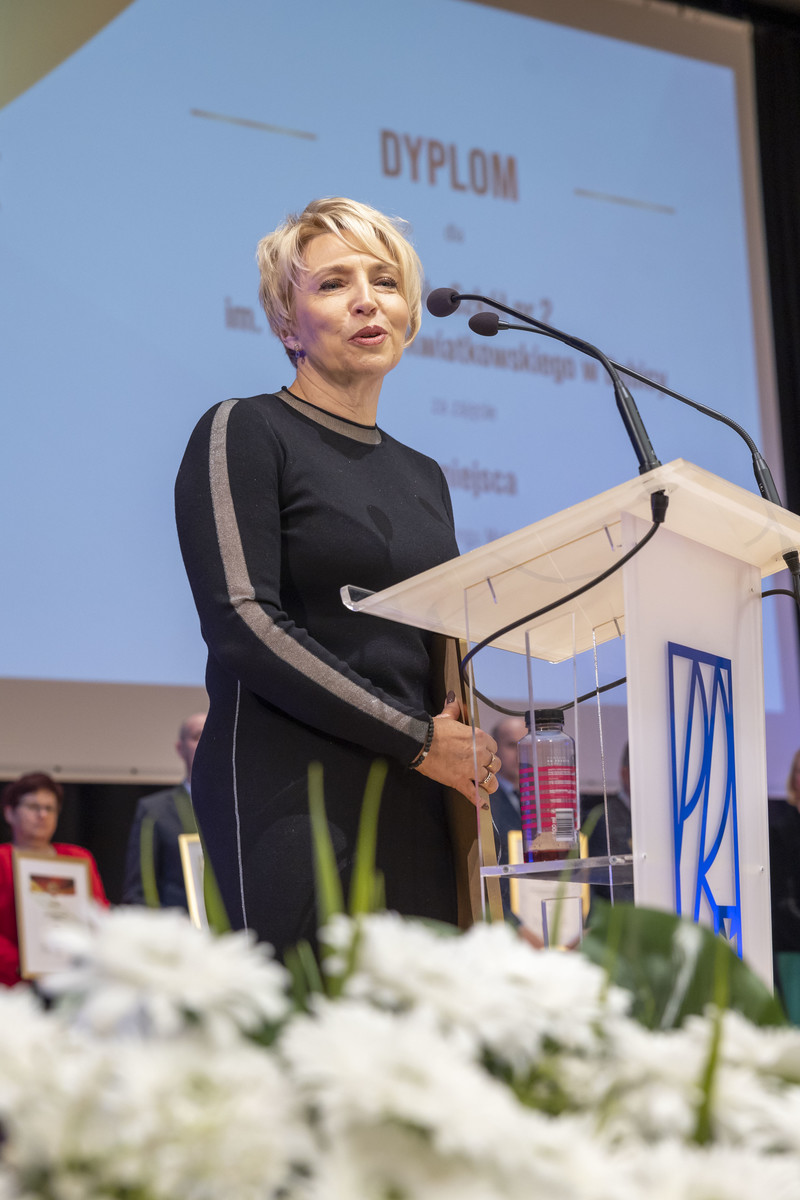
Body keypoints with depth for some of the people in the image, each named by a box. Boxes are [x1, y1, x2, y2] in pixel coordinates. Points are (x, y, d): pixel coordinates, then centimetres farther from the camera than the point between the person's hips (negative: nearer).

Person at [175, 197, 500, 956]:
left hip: (416, 808, 6)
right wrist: (416, 738, -11)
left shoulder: (421, 477, 22)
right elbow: (242, 623, -10)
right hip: (291, 794, -6)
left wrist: (471, 744, 2)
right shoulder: (242, 434, 1)